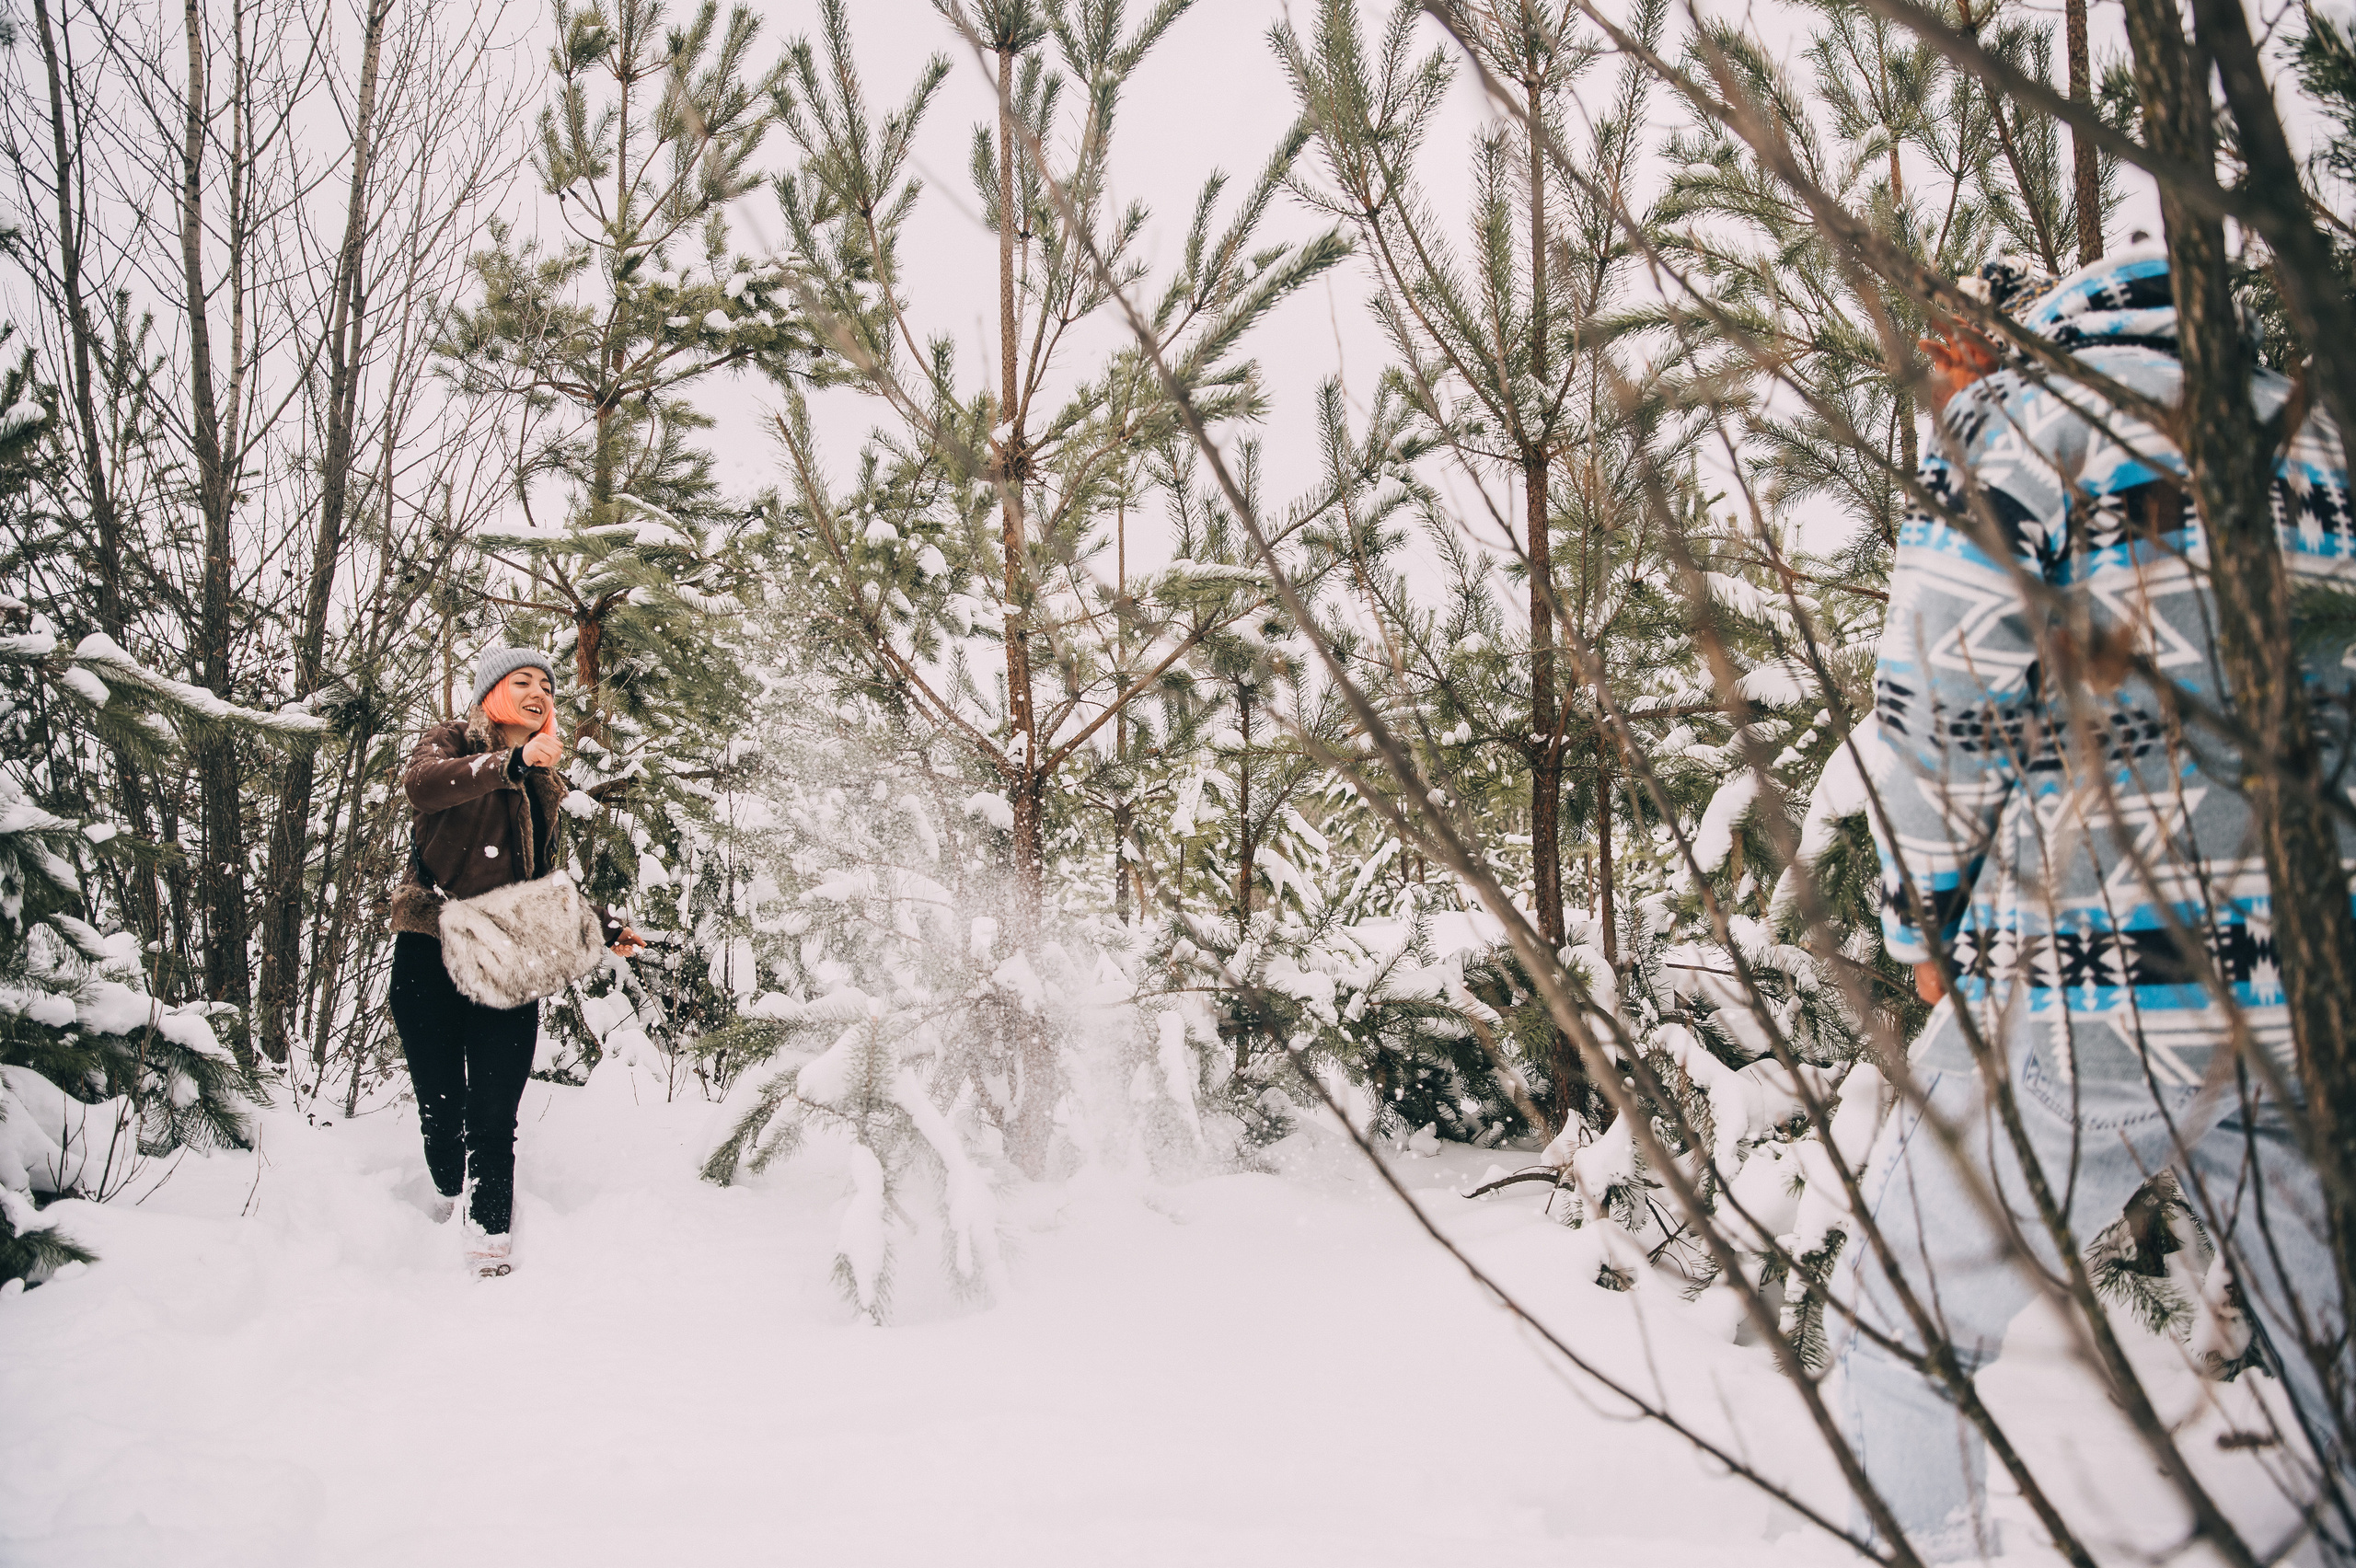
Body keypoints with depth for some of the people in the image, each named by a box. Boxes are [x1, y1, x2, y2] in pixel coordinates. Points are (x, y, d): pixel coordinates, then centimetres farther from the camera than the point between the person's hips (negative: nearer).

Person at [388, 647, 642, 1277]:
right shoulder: (450, 743, 3)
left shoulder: (545, 786, 19)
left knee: (494, 1112, -7)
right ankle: (451, 1198, 30)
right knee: (439, 1102, 4)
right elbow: (422, 783, -24)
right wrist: (514, 761, -39)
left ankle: (489, 1238, -2)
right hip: (429, 955, -3)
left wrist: (605, 926, 13)